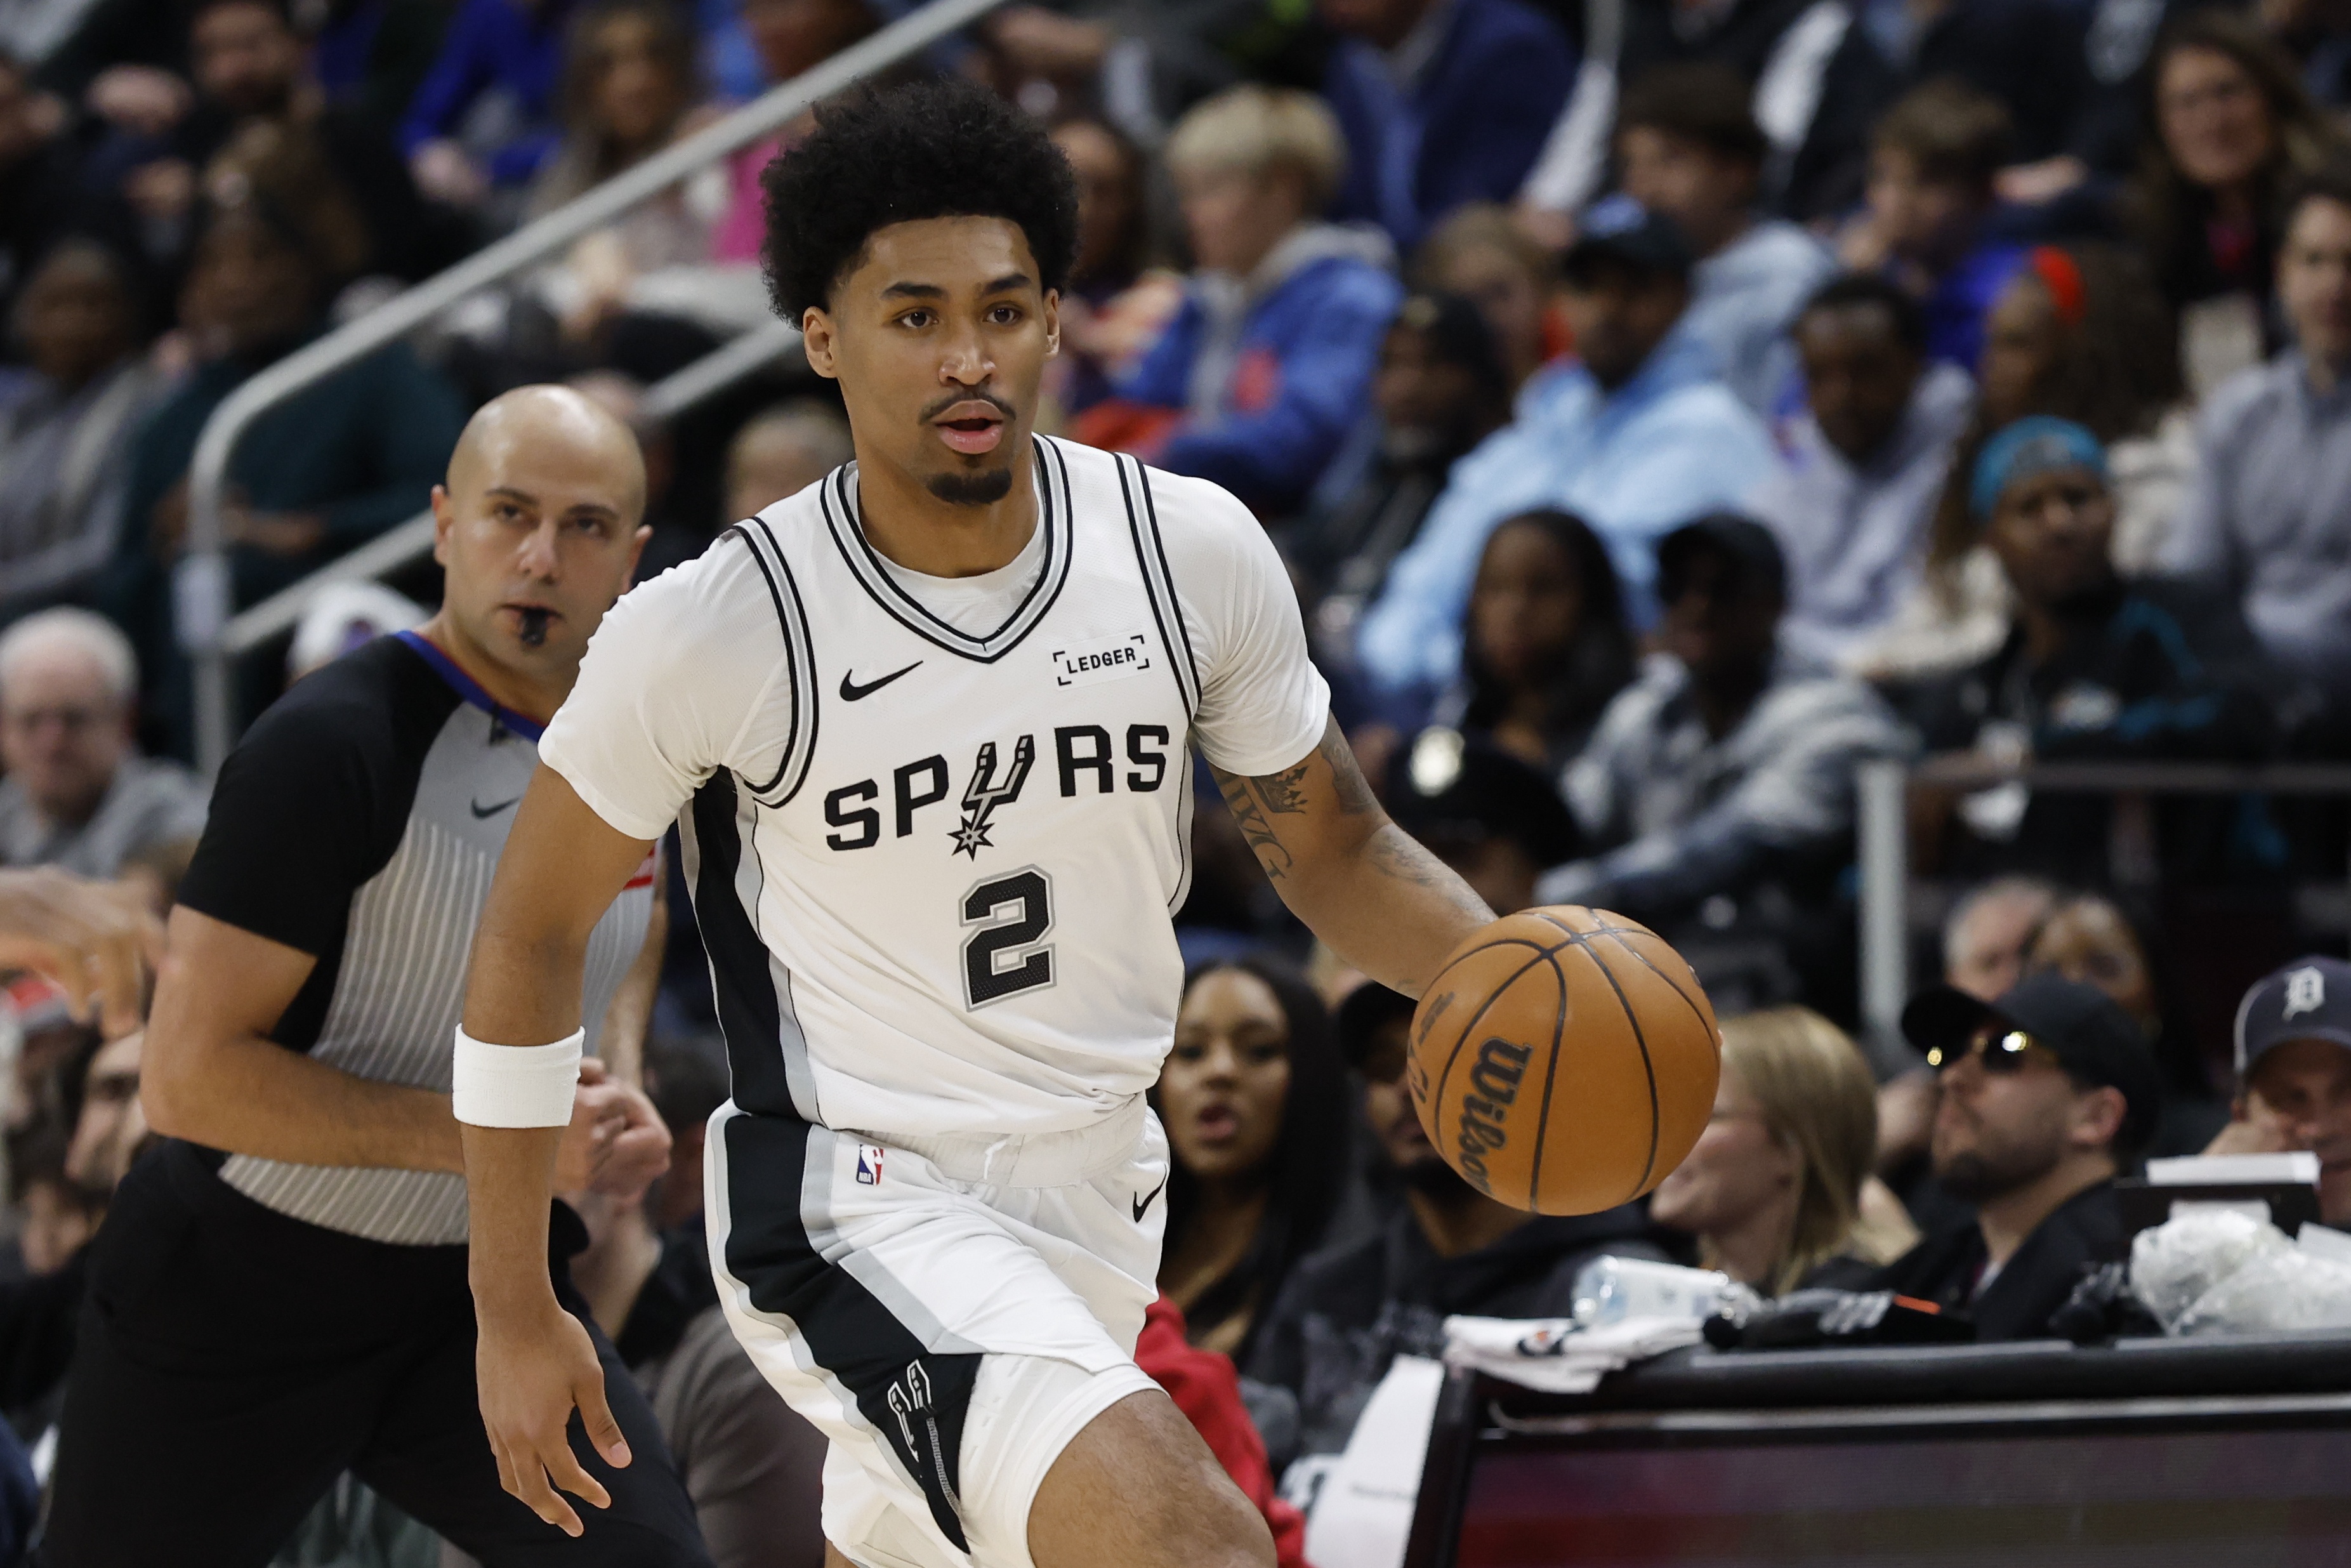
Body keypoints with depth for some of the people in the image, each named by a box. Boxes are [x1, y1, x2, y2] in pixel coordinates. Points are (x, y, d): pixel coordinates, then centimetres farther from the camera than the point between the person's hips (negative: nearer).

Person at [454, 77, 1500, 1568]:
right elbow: (534, 931, -4)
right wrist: (518, 1313, -1)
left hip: (1098, 1197, 6)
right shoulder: (715, 630, -17)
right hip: (860, 1206, -6)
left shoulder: (1195, 551, -7)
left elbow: (1335, 848, 7)